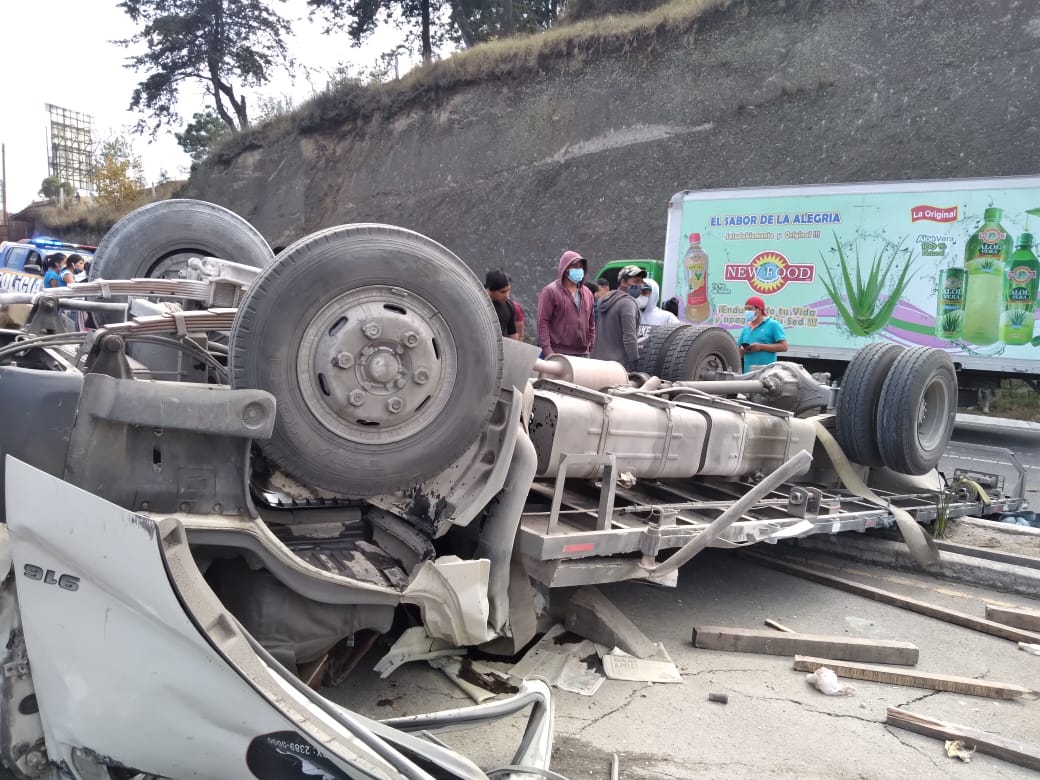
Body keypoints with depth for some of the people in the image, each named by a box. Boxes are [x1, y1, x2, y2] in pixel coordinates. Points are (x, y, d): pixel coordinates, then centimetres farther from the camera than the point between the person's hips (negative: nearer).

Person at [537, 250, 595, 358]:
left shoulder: (587, 293, 16)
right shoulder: (550, 291, -2)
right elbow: (543, 322, -8)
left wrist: (591, 349, 13)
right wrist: (547, 350, -16)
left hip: (583, 354, 6)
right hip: (558, 354, -5)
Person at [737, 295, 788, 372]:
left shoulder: (773, 325, 2)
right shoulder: (746, 329, 18)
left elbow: (783, 347, -6)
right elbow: (738, 353, 22)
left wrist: (761, 347, -12)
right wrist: (743, 351, -3)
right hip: (748, 372, 6)